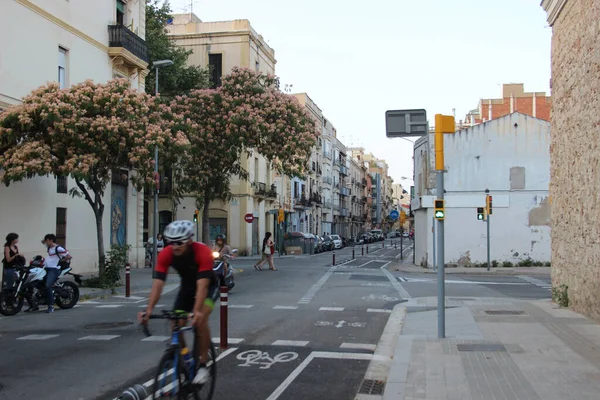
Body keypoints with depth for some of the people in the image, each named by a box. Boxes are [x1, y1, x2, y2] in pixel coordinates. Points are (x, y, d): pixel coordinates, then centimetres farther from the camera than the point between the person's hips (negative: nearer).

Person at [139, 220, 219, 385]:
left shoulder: (203, 252, -36)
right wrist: (149, 310, -44)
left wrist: (196, 311, -55)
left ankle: (203, 365, -13)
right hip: (186, 287, 4)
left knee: (200, 320, -28)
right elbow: (157, 283, -30)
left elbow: (202, 286, -42)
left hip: (209, 286, -4)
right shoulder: (165, 254, -25)